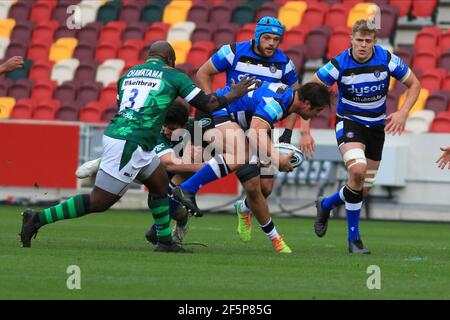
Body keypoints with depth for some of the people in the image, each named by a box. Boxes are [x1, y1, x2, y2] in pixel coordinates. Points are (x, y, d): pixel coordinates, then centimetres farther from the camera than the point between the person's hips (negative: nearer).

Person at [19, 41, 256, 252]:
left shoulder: (129, 74, 18)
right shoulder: (173, 76, 1)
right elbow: (207, 104, 4)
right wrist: (233, 95, 20)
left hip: (114, 134, 8)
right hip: (128, 145, -8)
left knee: (160, 184, 22)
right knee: (99, 202, -4)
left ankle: (165, 241, 25)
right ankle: (38, 218, -7)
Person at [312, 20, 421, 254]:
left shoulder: (387, 59, -14)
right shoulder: (339, 64, -19)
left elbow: (414, 84, -1)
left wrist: (402, 113, -16)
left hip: (376, 125, 4)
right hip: (349, 122, -4)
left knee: (364, 188, 6)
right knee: (358, 169, -30)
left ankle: (325, 205, 39)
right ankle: (354, 238, -17)